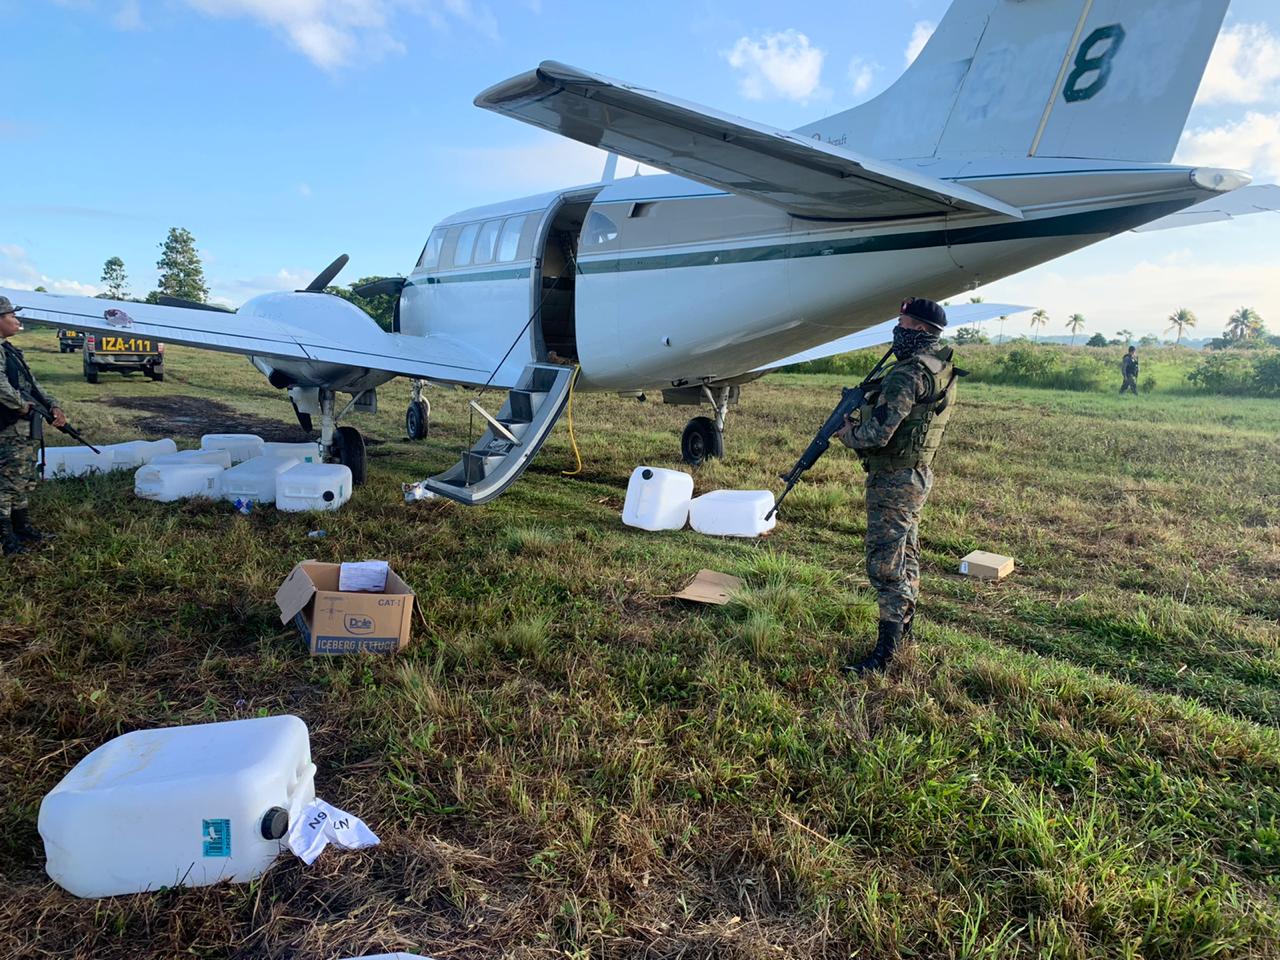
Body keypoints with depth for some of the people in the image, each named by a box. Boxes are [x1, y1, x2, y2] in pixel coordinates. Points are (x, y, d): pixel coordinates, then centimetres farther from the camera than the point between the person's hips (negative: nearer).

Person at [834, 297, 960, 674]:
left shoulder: (909, 374, -23)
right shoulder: (941, 369, 9)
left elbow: (877, 434, -26)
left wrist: (845, 431, -7)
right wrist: (862, 410, 8)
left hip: (893, 480, -10)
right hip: (917, 474, 10)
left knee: (885, 564, -5)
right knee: (906, 554, 20)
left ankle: (886, 650, 1)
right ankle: (905, 627, 34)